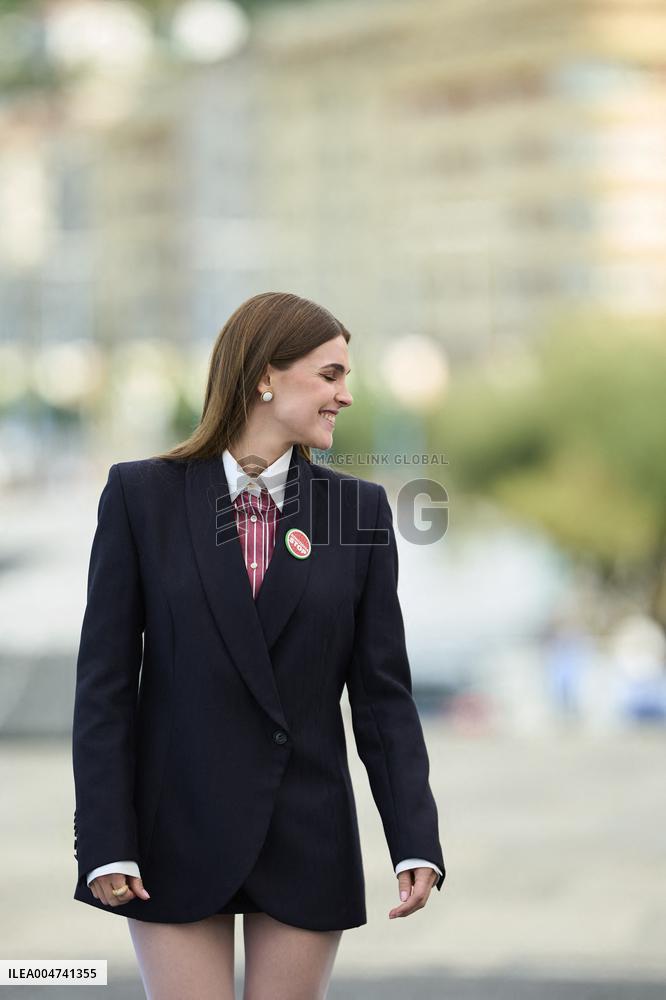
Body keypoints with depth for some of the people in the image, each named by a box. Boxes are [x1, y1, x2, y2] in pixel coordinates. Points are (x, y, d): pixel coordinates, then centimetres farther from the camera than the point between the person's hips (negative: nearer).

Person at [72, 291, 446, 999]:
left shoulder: (360, 510, 4)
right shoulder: (142, 496, -1)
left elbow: (382, 693, 3)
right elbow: (104, 682, -3)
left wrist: (417, 843, -6)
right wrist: (105, 842, -9)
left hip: (307, 843, 2)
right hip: (180, 835, -2)